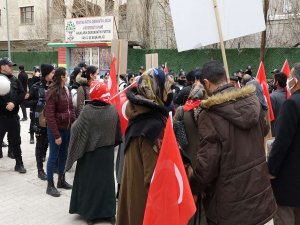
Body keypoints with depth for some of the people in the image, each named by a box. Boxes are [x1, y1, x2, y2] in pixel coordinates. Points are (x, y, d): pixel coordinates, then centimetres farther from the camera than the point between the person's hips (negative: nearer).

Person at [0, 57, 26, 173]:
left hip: (14, 116, 4)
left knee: (16, 141, 13)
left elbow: (22, 94, 3)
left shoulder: (15, 80, 8)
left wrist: (14, 103, -12)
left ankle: (19, 164, 24)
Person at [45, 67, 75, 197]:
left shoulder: (66, 90, 7)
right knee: (53, 156, 3)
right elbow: (49, 116, -18)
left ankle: (61, 180, 31)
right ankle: (50, 185, 15)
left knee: (63, 155, 16)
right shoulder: (52, 92, -15)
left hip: (67, 128, 7)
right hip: (56, 129, -7)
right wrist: (56, 135, -19)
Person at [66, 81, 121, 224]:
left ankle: (89, 211, 22)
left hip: (90, 151, -3)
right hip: (107, 151, 3)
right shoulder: (113, 109, -6)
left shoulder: (88, 110, -17)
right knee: (106, 179, 14)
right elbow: (117, 132, 4)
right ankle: (108, 211, 21)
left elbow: (77, 130, -12)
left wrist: (74, 125, 8)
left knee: (89, 179, 12)